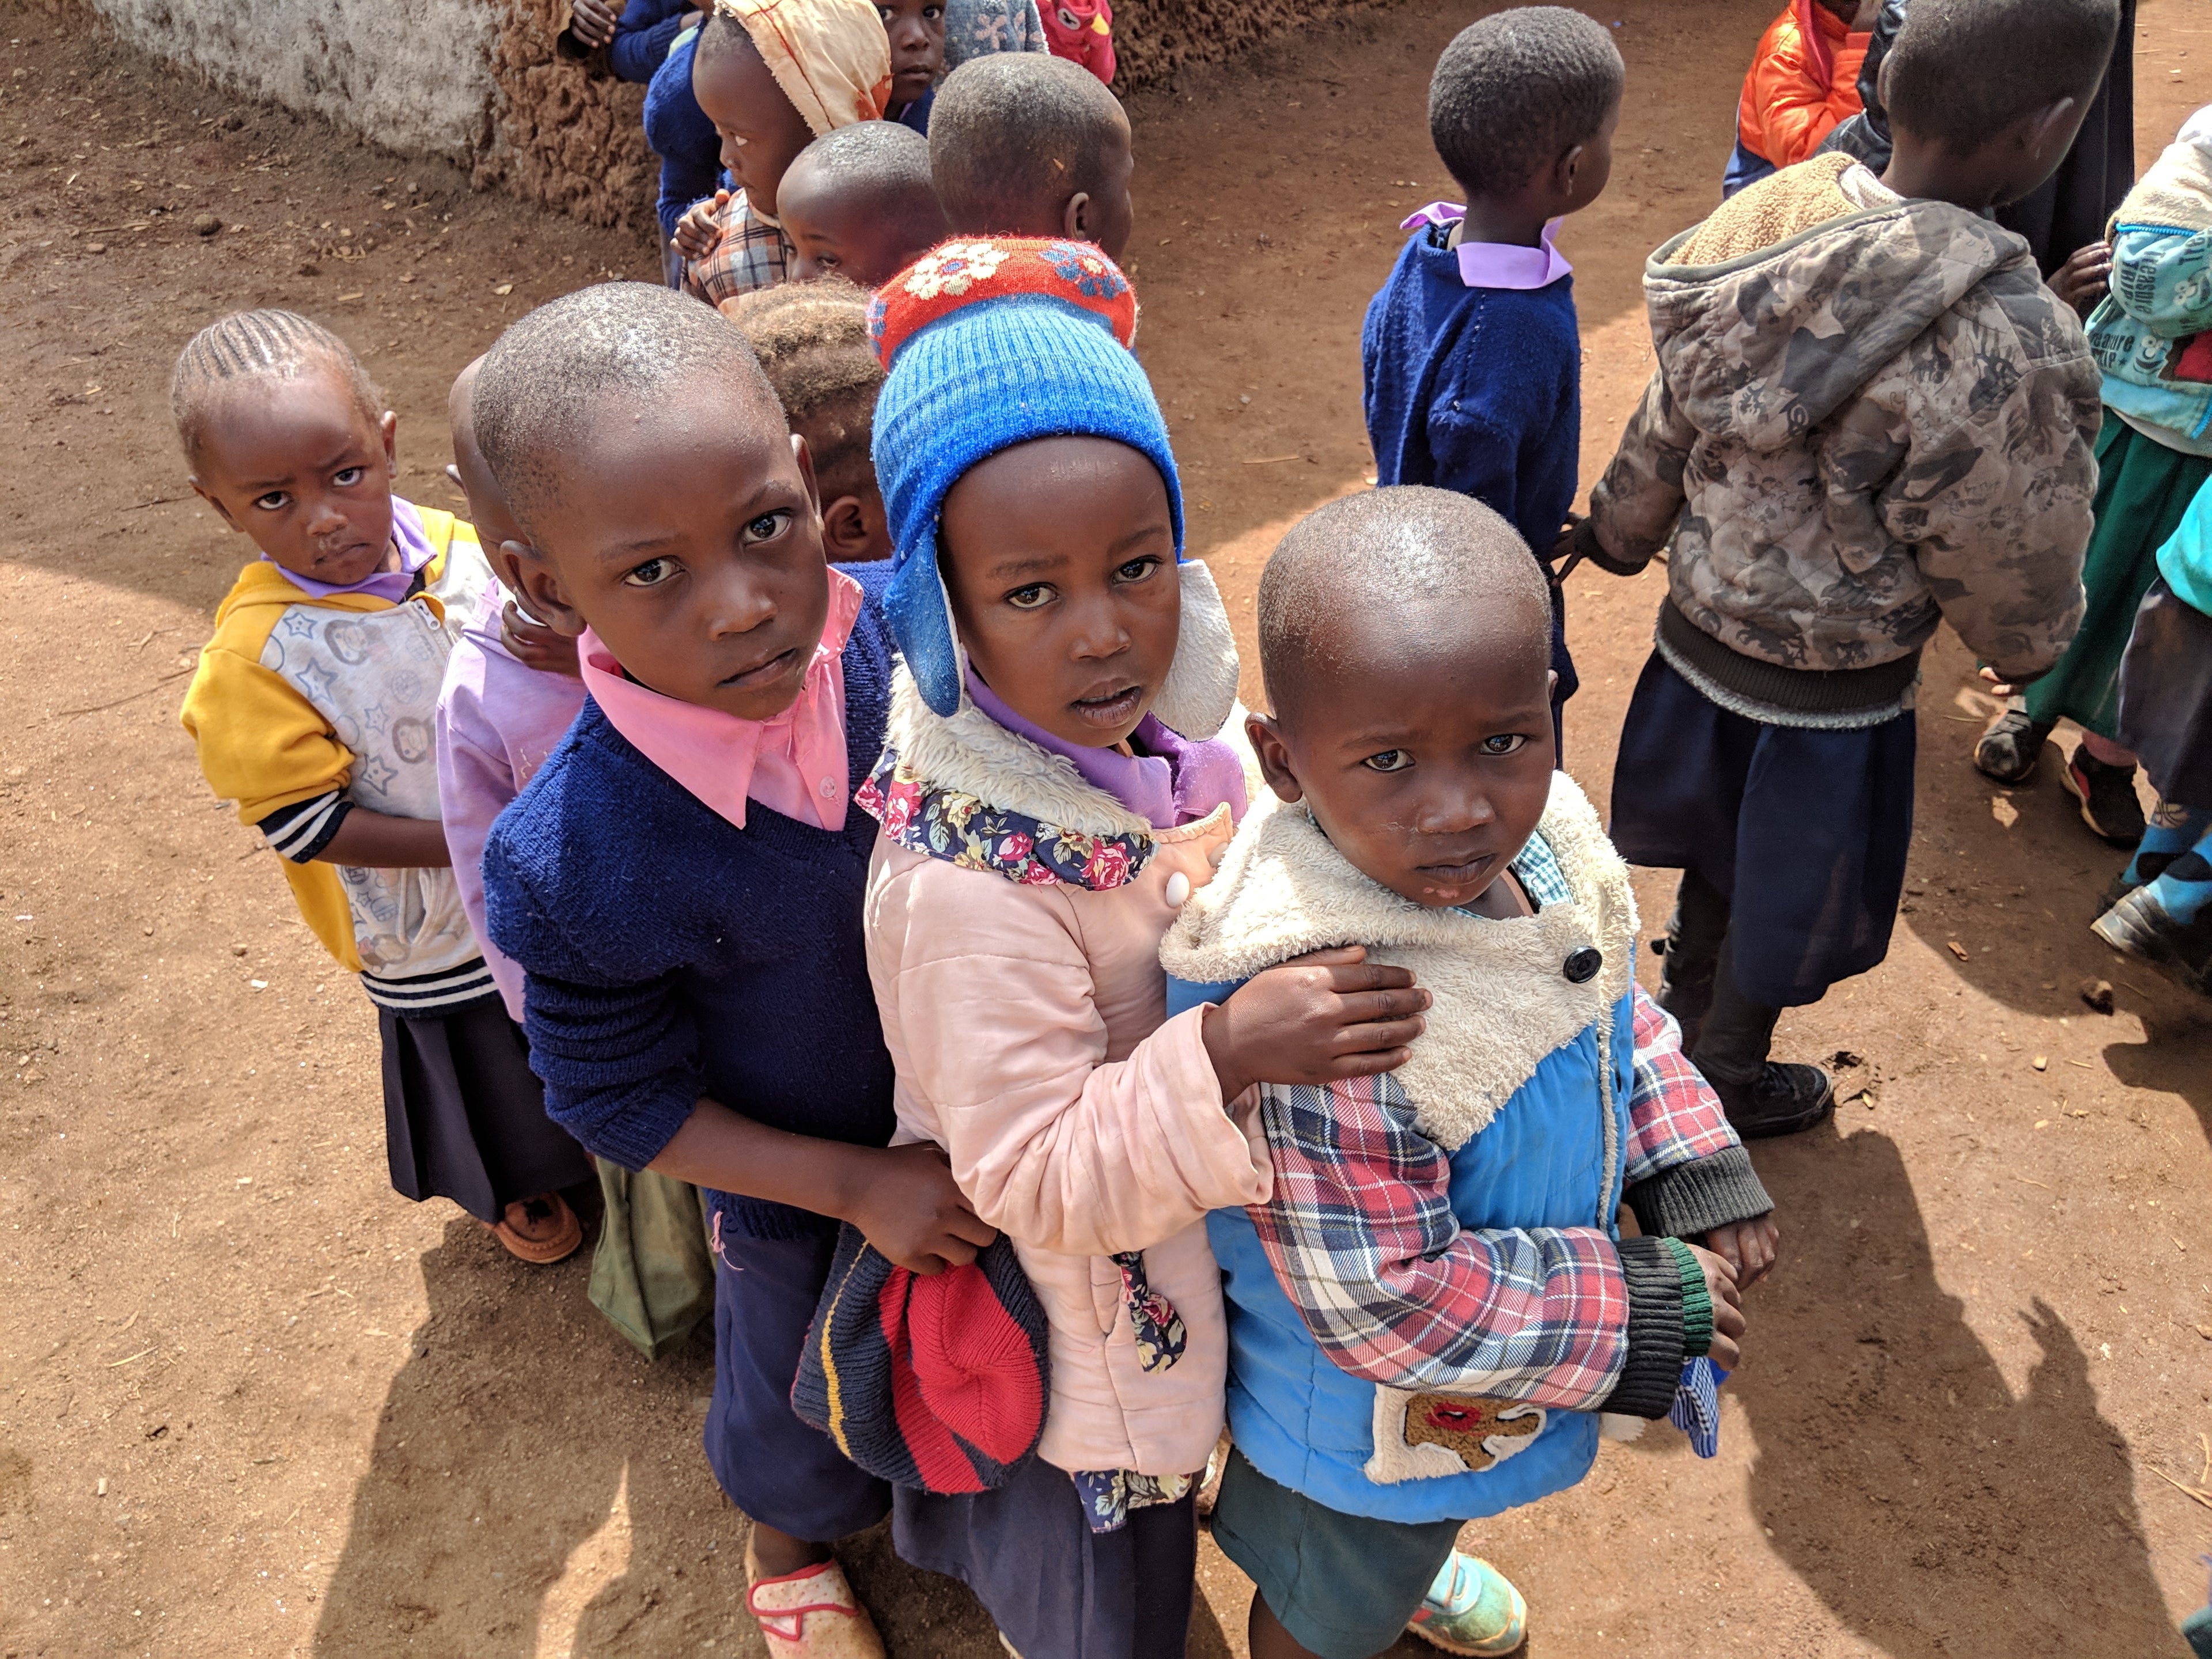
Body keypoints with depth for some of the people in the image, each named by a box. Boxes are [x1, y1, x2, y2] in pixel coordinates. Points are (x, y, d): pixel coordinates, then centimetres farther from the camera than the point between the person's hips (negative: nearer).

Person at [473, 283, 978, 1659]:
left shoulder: (904, 631, -26)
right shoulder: (579, 863, -35)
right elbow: (620, 1099, -19)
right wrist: (858, 1186, -20)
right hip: (797, 1191, -3)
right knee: (807, 1385, 27)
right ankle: (793, 1541, 64)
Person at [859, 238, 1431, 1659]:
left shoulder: (1152, 720, -16)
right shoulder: (966, 889, -40)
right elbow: (1035, 1181, -33)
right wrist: (1229, 1054, -44)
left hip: (1193, 1234, 7)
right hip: (1077, 1315, -7)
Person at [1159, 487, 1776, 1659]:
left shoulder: (1541, 836, -20)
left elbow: (1614, 1011, 2)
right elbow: (1385, 1304, -34)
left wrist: (1693, 1164, -10)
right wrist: (1641, 1308, -24)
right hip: (1365, 1429, -7)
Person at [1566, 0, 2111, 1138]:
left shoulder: (1770, 220, -13)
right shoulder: (2003, 349, -32)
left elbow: (1665, 431, 2)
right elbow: (2010, 576, -16)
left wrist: (1617, 530, 21)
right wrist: (2028, 648, 7)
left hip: (1696, 636, 6)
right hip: (1824, 699, -6)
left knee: (1722, 856, 31)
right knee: (1784, 909, 21)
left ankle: (1685, 1010, 56)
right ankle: (1726, 1085, 46)